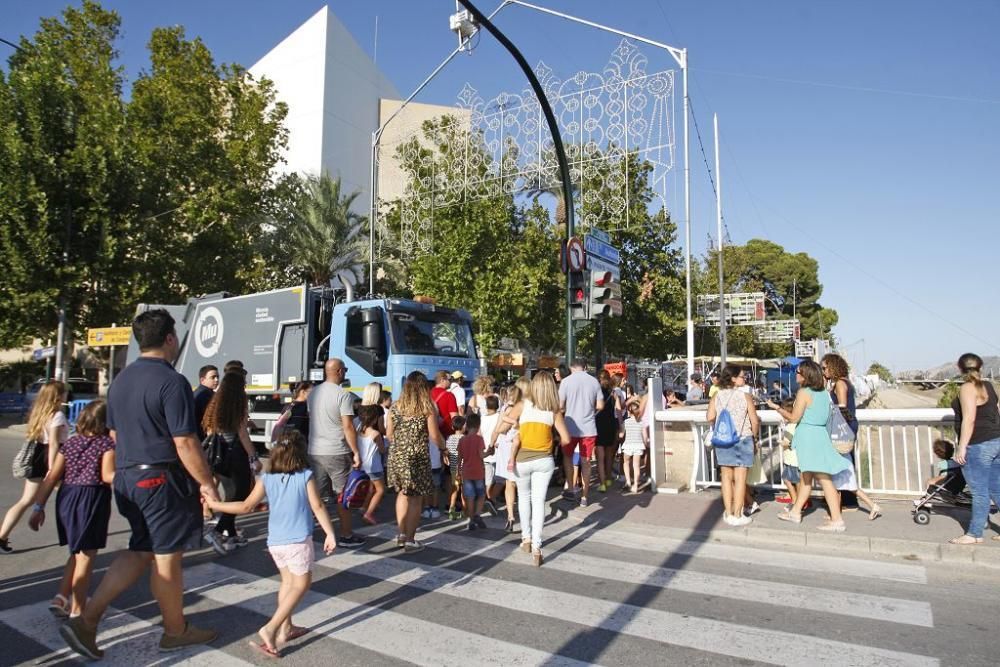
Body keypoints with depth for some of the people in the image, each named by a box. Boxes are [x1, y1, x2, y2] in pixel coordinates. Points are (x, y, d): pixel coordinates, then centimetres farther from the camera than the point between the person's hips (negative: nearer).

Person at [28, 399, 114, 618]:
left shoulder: (69, 444, 10)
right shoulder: (107, 443, -6)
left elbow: (51, 478, 6)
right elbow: (107, 475, -19)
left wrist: (39, 506, 9)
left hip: (67, 498, 6)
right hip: (92, 498, -6)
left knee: (77, 554, 25)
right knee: (85, 557, 5)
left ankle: (61, 597, 20)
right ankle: (76, 611, 12)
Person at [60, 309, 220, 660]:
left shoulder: (120, 380, 9)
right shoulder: (171, 381, -19)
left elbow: (115, 433, 18)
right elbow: (185, 443, -21)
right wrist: (208, 484, -13)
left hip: (126, 478, 8)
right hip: (162, 480, -8)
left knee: (140, 551, 20)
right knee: (167, 557, 7)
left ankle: (86, 619, 14)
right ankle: (176, 630, 23)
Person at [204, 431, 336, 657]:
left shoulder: (267, 479, 1)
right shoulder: (306, 476, -8)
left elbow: (247, 506, -2)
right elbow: (318, 507, -11)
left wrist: (215, 504, 9)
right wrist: (330, 534, -5)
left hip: (275, 542, 5)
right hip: (298, 541, -5)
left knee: (287, 582, 21)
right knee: (301, 585, 5)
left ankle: (286, 628, 25)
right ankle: (271, 628, -6)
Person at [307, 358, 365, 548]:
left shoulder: (313, 393, 8)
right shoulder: (343, 394, -13)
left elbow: (312, 419, 16)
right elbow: (348, 427, -16)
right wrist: (356, 452, -10)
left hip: (314, 452, 6)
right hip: (337, 453, -6)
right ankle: (346, 536, 15)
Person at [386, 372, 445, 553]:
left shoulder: (395, 406, 3)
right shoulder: (427, 408, -9)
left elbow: (388, 434, 8)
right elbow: (435, 437, -8)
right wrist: (443, 447, 12)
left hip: (396, 456, 4)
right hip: (417, 458, -4)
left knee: (402, 493, 20)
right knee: (415, 498, 5)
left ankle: (401, 534, 22)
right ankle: (410, 540, 10)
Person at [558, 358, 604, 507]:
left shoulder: (566, 381, -7)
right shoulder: (594, 381, 0)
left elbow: (560, 406, -7)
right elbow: (600, 406, 1)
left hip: (571, 427, -2)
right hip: (589, 428, 2)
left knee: (567, 456, 20)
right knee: (585, 462, 9)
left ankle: (571, 488, 16)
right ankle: (584, 497, 14)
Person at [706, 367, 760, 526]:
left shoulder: (717, 396, 0)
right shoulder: (745, 396, -8)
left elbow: (710, 417, -9)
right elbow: (754, 421, -8)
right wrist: (755, 438, 7)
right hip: (742, 440, -3)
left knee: (727, 477, 12)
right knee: (740, 478, 3)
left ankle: (728, 513, 18)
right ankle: (737, 515, 6)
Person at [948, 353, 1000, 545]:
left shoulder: (967, 388, -13)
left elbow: (969, 419, -20)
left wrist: (961, 447, -19)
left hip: (978, 446, -9)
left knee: (979, 492, -2)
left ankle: (974, 534, 5)